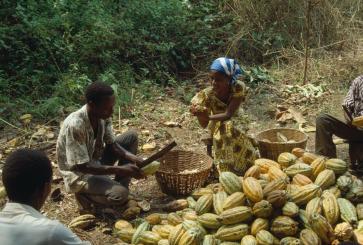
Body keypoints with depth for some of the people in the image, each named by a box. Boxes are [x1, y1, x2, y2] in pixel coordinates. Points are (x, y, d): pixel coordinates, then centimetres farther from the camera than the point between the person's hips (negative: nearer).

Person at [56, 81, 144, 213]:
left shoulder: (103, 116, -11)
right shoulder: (74, 125, -33)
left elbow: (112, 144, -1)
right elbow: (82, 166, -29)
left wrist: (134, 158, -18)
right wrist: (120, 170, -31)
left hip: (96, 161, 8)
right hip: (79, 174, -8)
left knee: (131, 136, 0)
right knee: (120, 194, -29)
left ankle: (120, 185, 4)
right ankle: (85, 196, 0)